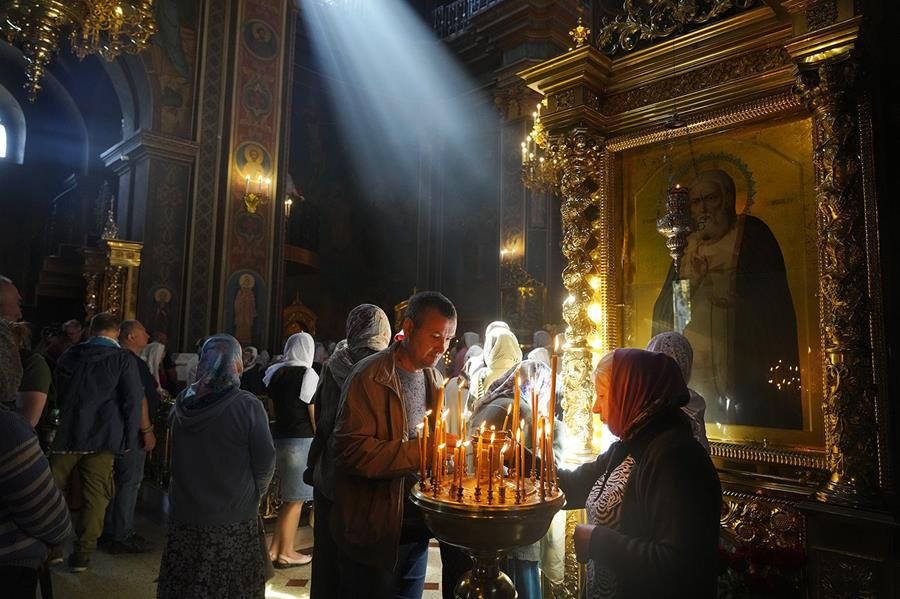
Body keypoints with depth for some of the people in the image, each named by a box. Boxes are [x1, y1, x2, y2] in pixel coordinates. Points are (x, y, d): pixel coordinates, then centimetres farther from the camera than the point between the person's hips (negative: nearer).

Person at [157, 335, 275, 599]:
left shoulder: (183, 401, -3)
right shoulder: (248, 406, -17)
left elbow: (176, 456, 9)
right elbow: (265, 461, -12)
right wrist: (253, 494, 7)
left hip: (185, 513, 4)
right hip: (233, 520, -4)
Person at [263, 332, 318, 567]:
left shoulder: (275, 372, 6)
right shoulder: (307, 375, -13)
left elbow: (274, 408, 13)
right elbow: (314, 414, -12)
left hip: (279, 436, 7)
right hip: (301, 440, -7)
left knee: (288, 497, 18)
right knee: (295, 499, 5)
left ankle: (274, 548, 25)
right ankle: (286, 554, 14)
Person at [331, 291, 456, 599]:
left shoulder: (434, 380, 8)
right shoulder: (369, 376, -16)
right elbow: (351, 451, -25)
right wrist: (420, 450, -29)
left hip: (417, 529, 7)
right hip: (375, 534, -7)